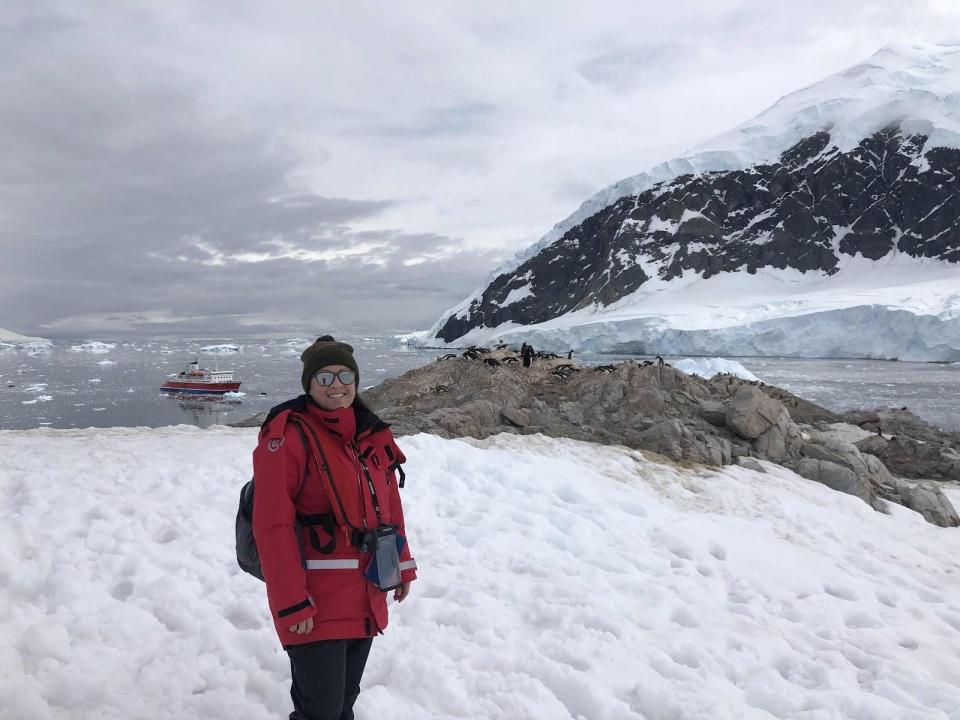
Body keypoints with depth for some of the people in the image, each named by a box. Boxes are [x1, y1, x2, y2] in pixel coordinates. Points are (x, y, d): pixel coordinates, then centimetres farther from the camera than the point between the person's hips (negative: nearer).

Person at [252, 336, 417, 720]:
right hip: (315, 604, -7)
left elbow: (388, 505, 16)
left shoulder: (371, 434, 7)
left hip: (365, 597, 7)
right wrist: (292, 603, -21)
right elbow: (273, 526, -19)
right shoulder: (288, 437, -16)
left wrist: (403, 565, 17)